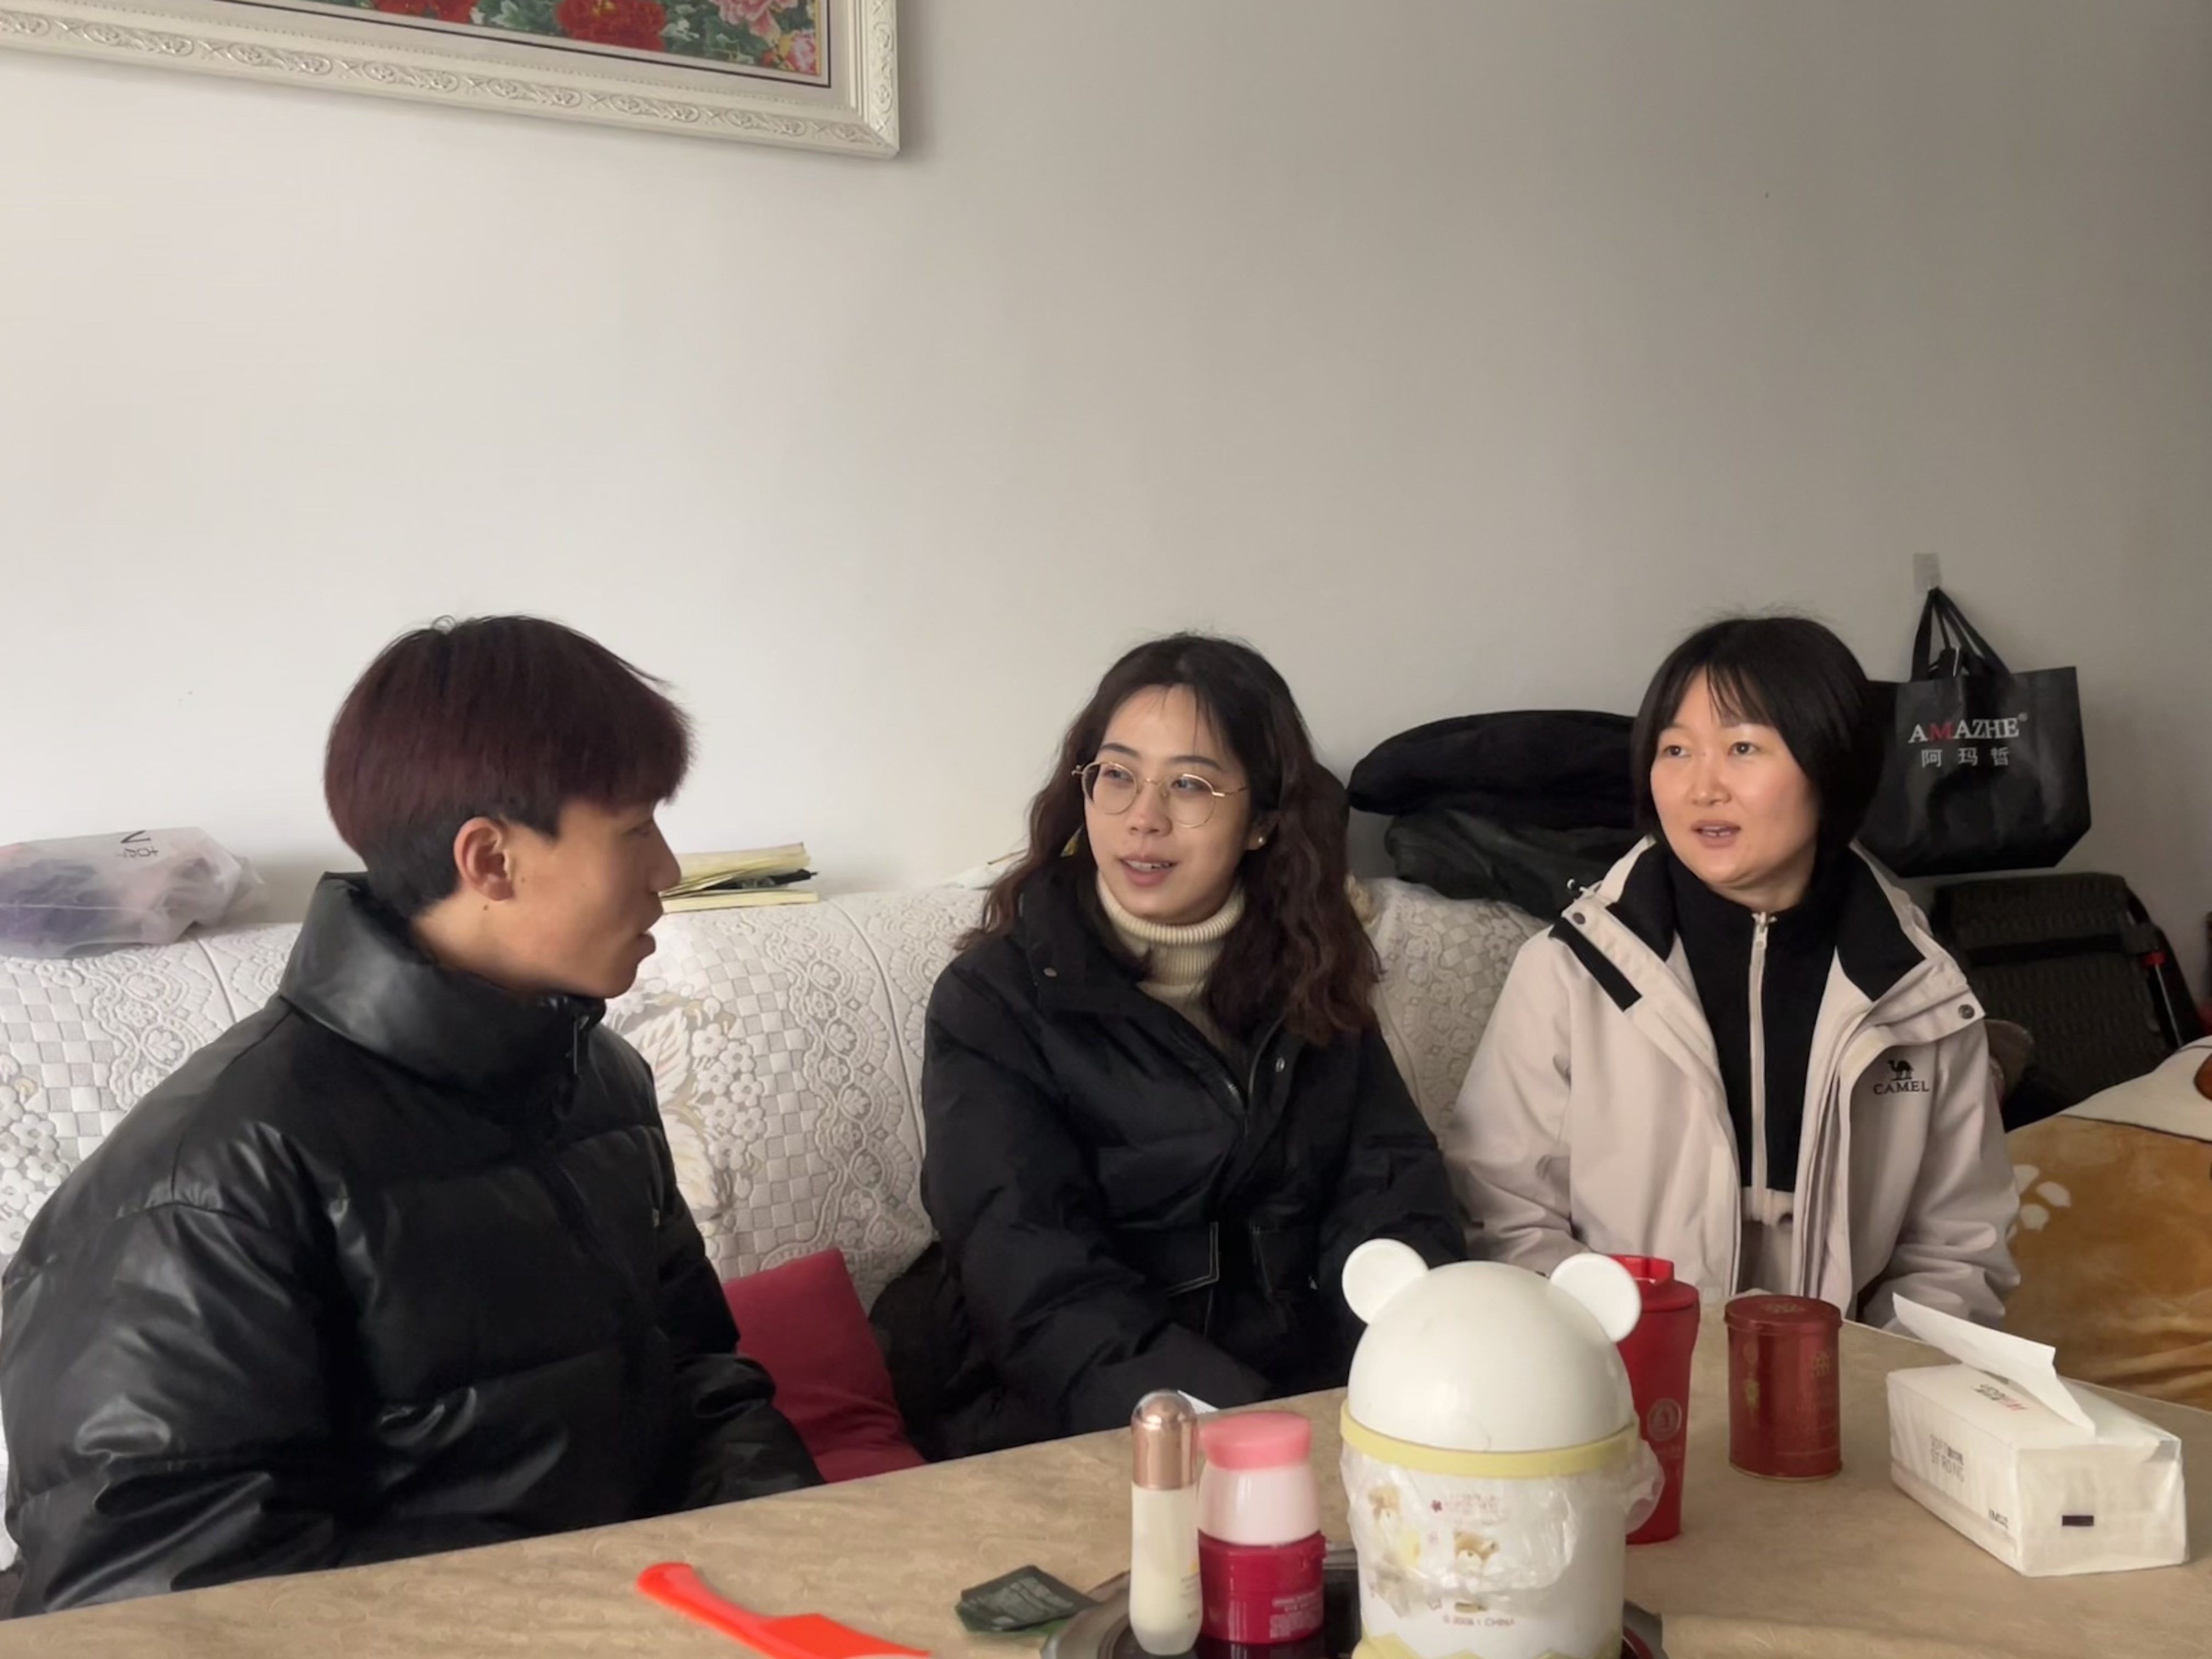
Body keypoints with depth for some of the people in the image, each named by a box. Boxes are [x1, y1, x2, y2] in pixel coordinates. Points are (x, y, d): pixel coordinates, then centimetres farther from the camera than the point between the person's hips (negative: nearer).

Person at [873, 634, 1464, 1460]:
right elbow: (1040, 1288, -15)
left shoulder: (1310, 979, 9)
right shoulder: (994, 1000, -6)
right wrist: (1250, 1438, -29)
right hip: (1065, 1431, -4)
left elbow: (1388, 1189, 0)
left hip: (1304, 1392, 5)